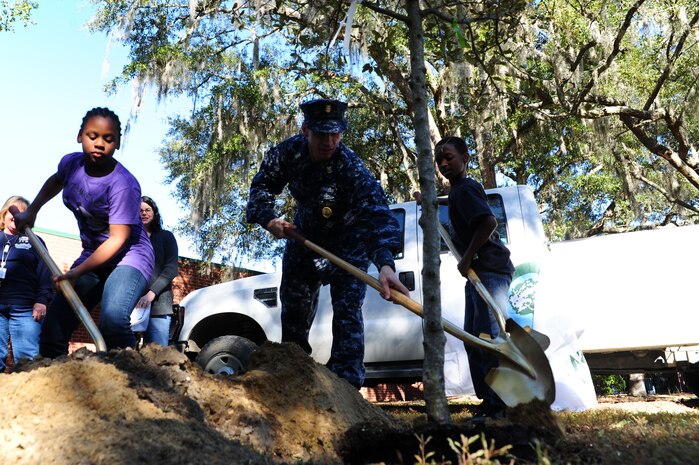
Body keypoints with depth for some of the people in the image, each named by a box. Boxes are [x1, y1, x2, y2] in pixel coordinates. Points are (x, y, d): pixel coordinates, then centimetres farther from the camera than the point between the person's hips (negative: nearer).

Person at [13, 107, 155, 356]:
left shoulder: (123, 184, -24)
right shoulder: (71, 163, -2)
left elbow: (118, 239, -24)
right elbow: (56, 181, 24)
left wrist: (77, 272, -27)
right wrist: (31, 211, 19)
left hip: (129, 256, -7)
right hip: (92, 256, 7)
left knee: (113, 320, -35)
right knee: (52, 330, 0)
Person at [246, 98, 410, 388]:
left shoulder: (351, 168, -36)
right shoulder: (289, 152, -21)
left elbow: (376, 213, -49)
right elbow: (262, 184, -5)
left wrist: (385, 261, -64)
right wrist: (267, 217, -24)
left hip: (346, 242, -4)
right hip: (303, 235, 5)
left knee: (347, 311, -17)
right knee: (293, 307, 15)